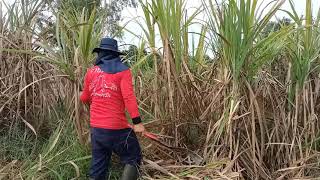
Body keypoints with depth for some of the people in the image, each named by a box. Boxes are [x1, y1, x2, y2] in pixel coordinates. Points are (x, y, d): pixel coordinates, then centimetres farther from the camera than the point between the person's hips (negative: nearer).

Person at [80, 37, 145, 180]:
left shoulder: (91, 72, 9)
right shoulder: (122, 70, -4)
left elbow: (84, 99, 18)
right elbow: (128, 97, -16)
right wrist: (137, 121, -18)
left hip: (96, 128, 5)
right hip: (116, 128, -5)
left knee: (98, 168, 15)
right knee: (133, 160, 9)